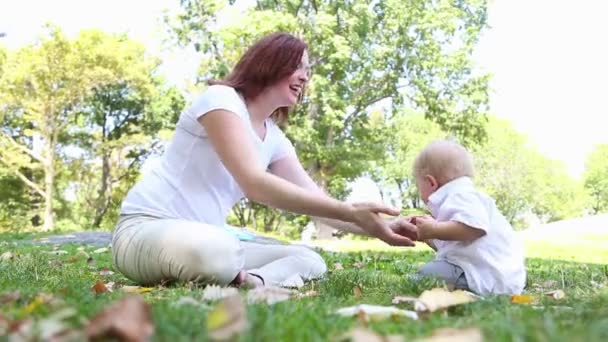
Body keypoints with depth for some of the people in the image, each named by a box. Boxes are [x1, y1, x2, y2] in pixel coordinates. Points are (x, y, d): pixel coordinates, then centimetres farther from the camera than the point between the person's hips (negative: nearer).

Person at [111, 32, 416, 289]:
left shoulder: (274, 138, 11)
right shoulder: (221, 98, -12)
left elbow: (317, 200, 8)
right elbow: (255, 184, -25)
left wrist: (374, 226, -10)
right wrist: (352, 212, -29)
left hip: (208, 238, 8)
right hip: (146, 229, -8)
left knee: (311, 261, -4)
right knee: (217, 250, -42)